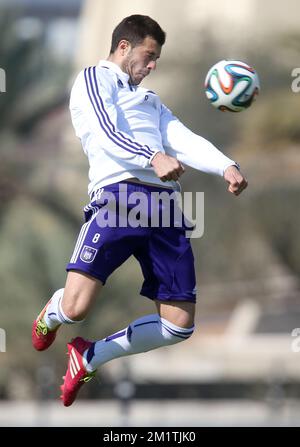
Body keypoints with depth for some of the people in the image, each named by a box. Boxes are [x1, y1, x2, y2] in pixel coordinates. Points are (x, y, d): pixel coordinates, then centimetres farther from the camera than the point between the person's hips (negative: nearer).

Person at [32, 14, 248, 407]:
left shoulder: (150, 100, 33)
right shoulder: (95, 78, 10)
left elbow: (185, 140, 18)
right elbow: (107, 135, -7)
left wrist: (226, 167, -2)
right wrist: (153, 158, -25)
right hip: (120, 195, -7)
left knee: (179, 325, -1)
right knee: (75, 307, -21)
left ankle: (89, 358, 19)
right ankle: (48, 318, 19)